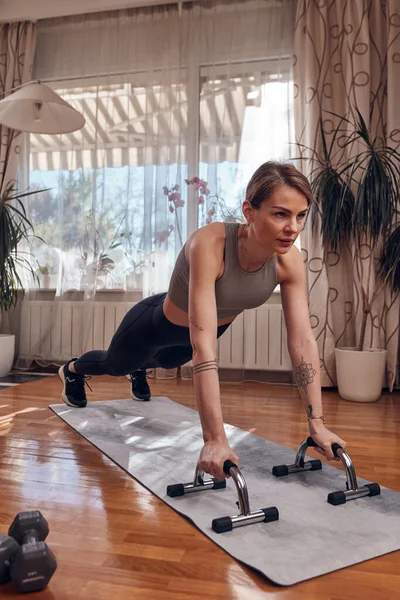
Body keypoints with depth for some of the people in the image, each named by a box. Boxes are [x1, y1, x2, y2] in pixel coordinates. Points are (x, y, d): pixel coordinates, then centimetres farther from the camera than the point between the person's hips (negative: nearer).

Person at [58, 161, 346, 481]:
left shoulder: (290, 261, -28)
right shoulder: (209, 244, -44)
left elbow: (303, 341, -26)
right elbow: (203, 348, -49)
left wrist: (318, 424, -28)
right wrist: (215, 439, -51)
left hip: (217, 324, 5)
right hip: (159, 322, -4)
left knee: (168, 362, 38)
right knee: (114, 366, 28)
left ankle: (140, 369, 76)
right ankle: (73, 369, 65)